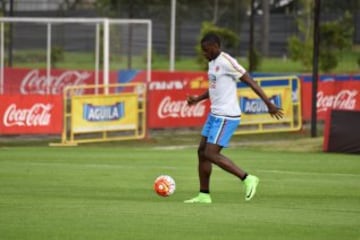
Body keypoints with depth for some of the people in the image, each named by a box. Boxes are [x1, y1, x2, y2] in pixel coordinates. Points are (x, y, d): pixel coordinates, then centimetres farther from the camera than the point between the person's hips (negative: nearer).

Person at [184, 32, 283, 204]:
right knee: (202, 151, 9)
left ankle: (247, 178, -7)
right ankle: (204, 195, 15)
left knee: (211, 154, -13)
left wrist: (269, 104, -19)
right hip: (215, 114, 10)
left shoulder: (226, 62, -17)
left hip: (226, 117, -10)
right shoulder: (212, 62, 12)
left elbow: (250, 82, -17)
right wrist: (198, 99, 12)